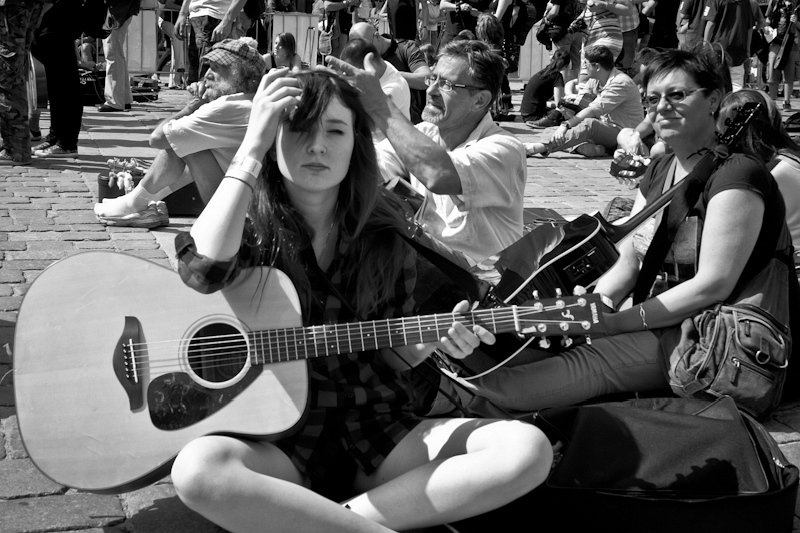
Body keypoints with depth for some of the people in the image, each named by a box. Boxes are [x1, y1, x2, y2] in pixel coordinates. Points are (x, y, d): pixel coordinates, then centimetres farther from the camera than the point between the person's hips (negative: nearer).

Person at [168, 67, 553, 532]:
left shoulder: (385, 233, 6)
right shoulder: (249, 223, -1)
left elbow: (389, 353, 12)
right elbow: (204, 270, -26)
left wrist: (432, 341, -10)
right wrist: (252, 147, -21)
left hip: (377, 431, 3)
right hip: (275, 437, -3)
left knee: (528, 450, -18)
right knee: (199, 469, -38)